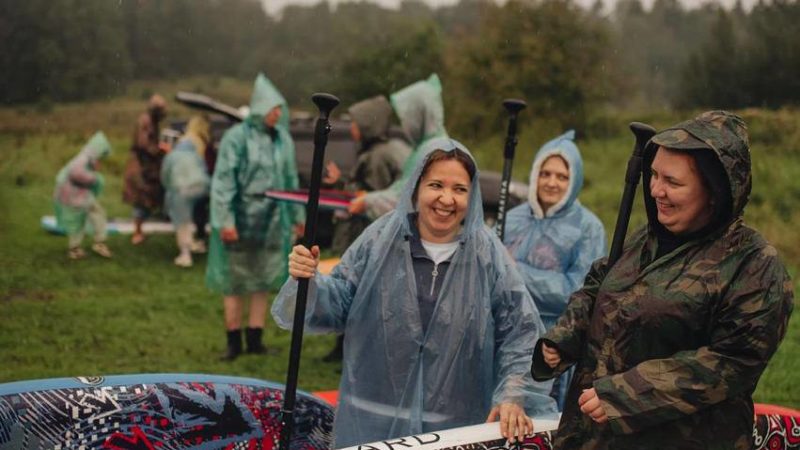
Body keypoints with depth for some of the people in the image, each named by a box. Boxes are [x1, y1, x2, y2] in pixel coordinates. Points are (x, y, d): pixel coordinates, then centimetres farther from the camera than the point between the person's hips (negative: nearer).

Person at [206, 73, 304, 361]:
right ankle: (234, 342, 12)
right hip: (241, 220, -5)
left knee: (263, 283, 9)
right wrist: (225, 220, -16)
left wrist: (297, 215, 16)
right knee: (234, 283, 3)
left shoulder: (283, 139, 7)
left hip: (271, 222, 5)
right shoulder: (237, 138, -9)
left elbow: (291, 180, 15)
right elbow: (223, 180, -11)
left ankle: (255, 340, 18)